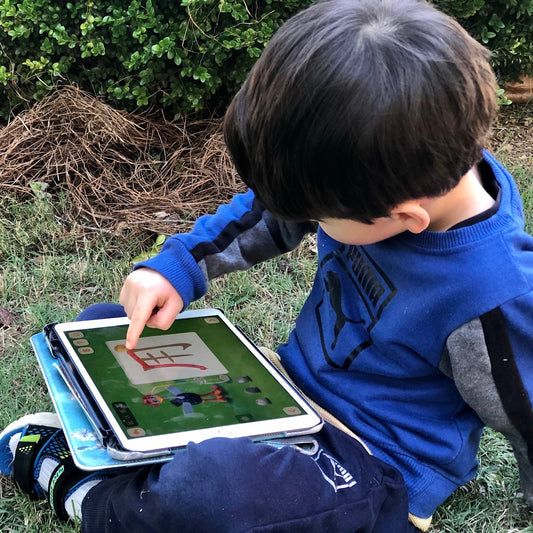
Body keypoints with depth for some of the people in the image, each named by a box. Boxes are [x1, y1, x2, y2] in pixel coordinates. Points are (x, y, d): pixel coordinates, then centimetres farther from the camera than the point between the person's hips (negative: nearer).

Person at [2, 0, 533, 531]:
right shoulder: (374, 170, -14)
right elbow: (268, 213, 5)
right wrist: (177, 266, -4)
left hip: (378, 472, -7)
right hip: (290, 386, 7)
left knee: (211, 483, -38)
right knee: (102, 329, 10)